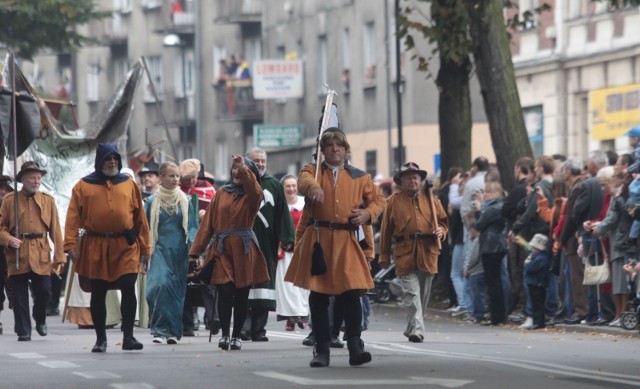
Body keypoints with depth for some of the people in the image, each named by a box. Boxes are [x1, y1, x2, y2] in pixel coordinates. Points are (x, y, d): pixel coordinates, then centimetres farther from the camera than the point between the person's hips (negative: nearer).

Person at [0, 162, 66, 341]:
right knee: (20, 296, 1)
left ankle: (40, 320, 26)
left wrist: (59, 257, 2)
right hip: (17, 256, -1)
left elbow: (55, 230, 6)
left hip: (41, 257, 1)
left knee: (44, 292, -2)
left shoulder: (48, 200, 9)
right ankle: (23, 331, 9)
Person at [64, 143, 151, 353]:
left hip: (126, 246, 0)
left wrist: (144, 247, 7)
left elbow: (140, 217, 9)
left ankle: (128, 336, 0)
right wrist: (71, 244, -13)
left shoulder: (129, 184, 8)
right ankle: (100, 339, 16)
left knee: (128, 289, -8)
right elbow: (73, 217, -2)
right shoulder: (84, 186, 3)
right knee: (98, 293, 6)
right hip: (95, 248, 0)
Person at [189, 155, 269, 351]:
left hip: (243, 250, -1)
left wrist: (244, 170, -33)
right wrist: (196, 250, 3)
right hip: (222, 249, 1)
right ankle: (224, 335, -8)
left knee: (241, 295, 3)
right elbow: (208, 222, 8)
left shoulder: (251, 195, 6)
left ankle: (236, 336, 13)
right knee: (225, 292, -11)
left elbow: (255, 191, -22)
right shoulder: (222, 194, 11)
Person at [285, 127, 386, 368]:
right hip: (317, 239, 0)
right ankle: (322, 350, 7)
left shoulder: (359, 177, 13)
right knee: (318, 296, 1)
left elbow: (378, 199, 20)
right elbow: (304, 180, -16)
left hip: (346, 241, 0)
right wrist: (313, 187, -41)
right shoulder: (313, 171, 8)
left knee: (351, 294, -11)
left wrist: (368, 213, -3)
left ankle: (355, 347, -7)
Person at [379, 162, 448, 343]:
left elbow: (443, 221, 19)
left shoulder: (431, 199, 12)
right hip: (405, 254, -3)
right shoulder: (394, 201, 6)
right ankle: (417, 329, -18)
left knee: (424, 294, 9)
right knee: (411, 293, -13)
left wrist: (441, 231, -5)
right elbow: (386, 231, 7)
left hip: (428, 254, 3)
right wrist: (384, 256, 4)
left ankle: (412, 329, 24)